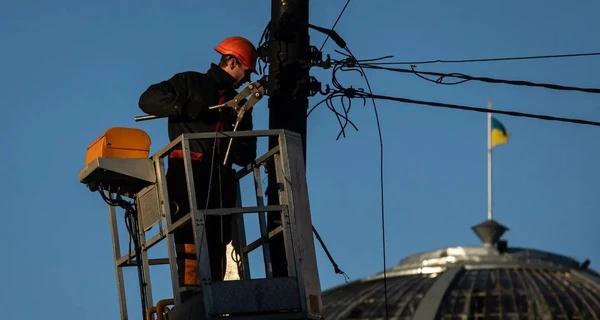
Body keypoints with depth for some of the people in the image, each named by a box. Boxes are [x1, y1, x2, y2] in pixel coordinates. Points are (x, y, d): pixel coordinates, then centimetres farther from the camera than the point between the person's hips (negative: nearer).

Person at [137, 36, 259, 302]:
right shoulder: (191, 82, 11)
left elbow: (245, 156, 19)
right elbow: (148, 99, -2)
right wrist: (189, 108, -12)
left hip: (221, 180, 6)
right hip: (189, 173, -6)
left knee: (216, 248, -1)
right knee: (191, 245, -17)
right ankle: (190, 301, -23)